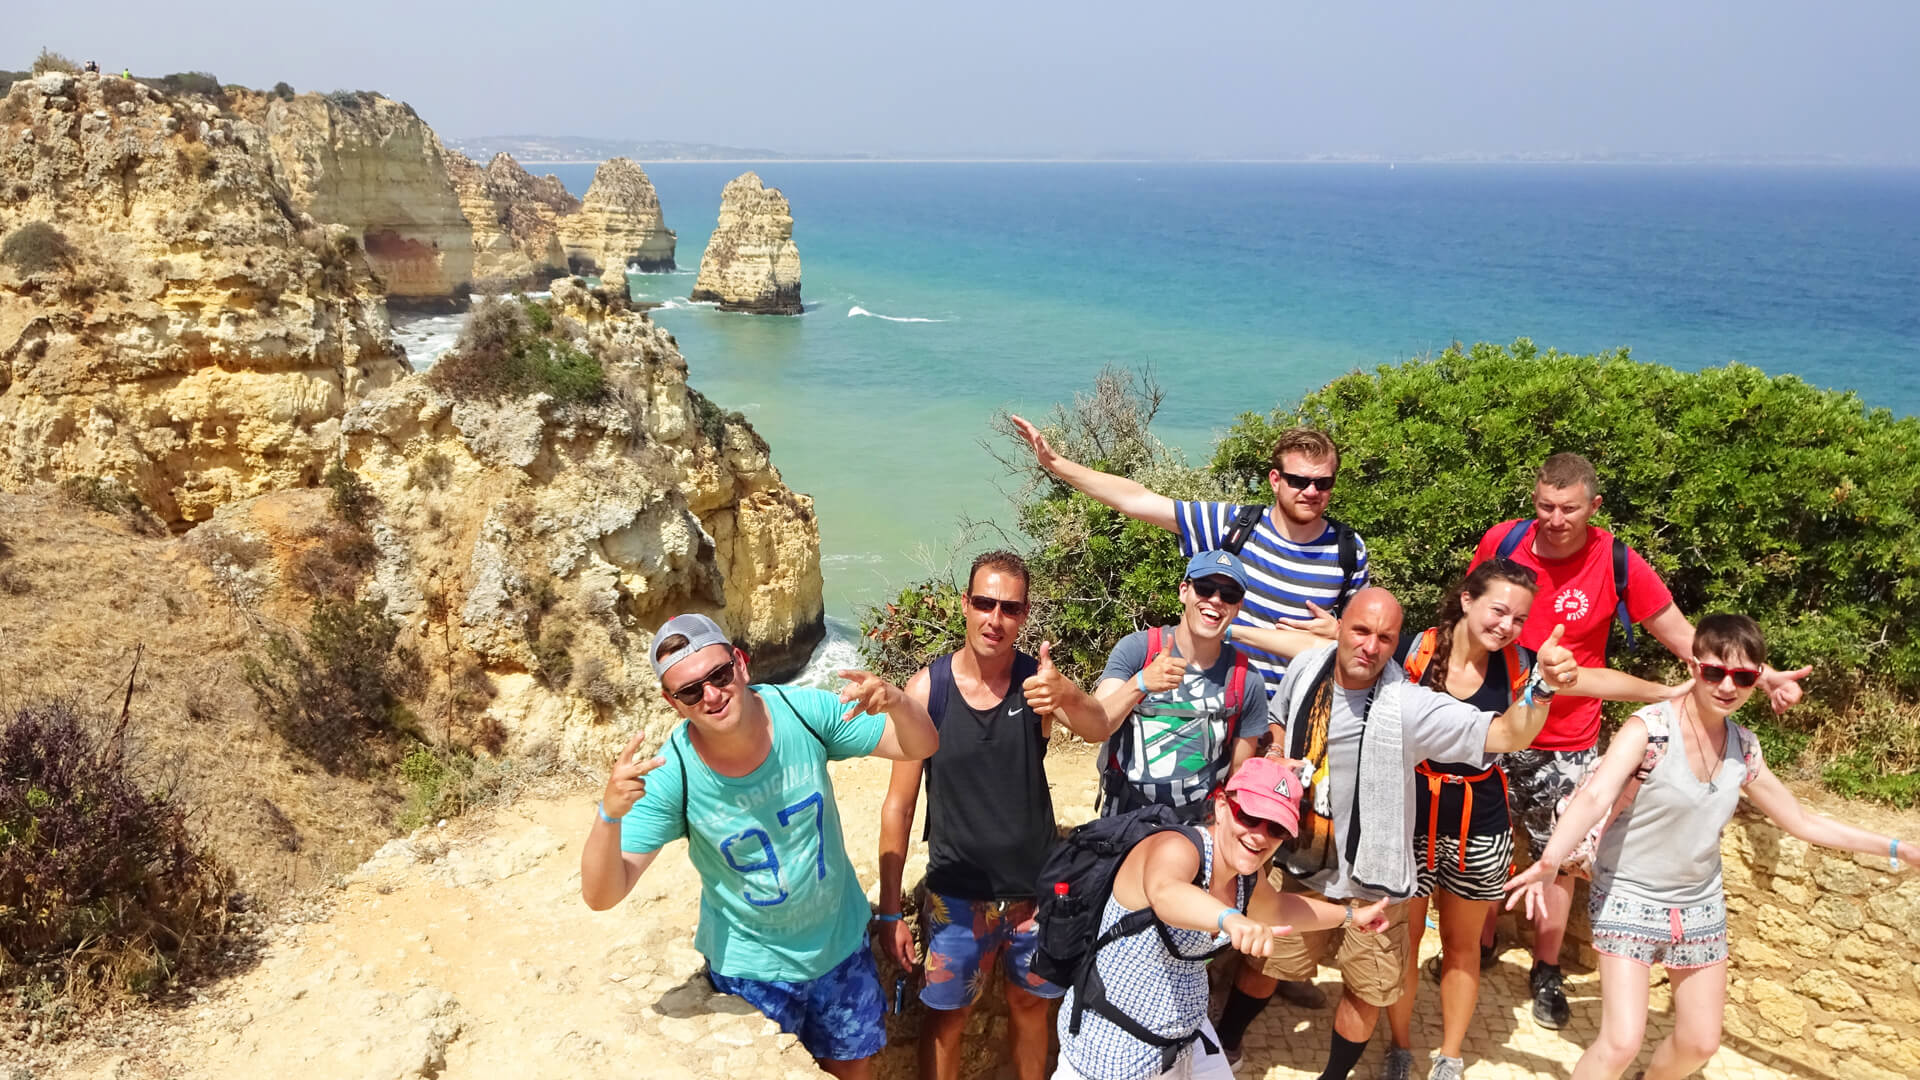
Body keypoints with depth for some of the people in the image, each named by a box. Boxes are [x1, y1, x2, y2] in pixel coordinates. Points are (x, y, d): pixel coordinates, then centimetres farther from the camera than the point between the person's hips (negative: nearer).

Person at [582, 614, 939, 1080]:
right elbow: (602, 895, -25)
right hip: (751, 969, -2)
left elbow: (921, 746, -14)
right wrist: (610, 813, -44)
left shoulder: (805, 711, -22)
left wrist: (896, 701, -37)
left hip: (841, 941, 2)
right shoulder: (671, 777, -26)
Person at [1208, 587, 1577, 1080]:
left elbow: (1508, 734, -31)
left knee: (1367, 991, 14)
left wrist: (1541, 687, -49)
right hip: (1297, 862, 3)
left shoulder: (1410, 707, -24)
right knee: (1263, 963, 18)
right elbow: (1279, 721, 12)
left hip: (1367, 879, -2)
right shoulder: (1306, 667, -11)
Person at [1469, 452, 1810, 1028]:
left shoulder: (1618, 564, -14)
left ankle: (1546, 973, 29)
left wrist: (1762, 676, -20)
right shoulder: (1501, 541, -11)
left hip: (1566, 746, -1)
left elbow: (1683, 636, -8)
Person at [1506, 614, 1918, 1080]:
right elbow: (1594, 797, -38)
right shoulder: (1649, 728, -22)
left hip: (1700, 904, 6)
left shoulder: (1743, 748, -1)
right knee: (1622, 1042, -14)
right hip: (1629, 898, -6)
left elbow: (1803, 822, 14)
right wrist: (1551, 859, -55)